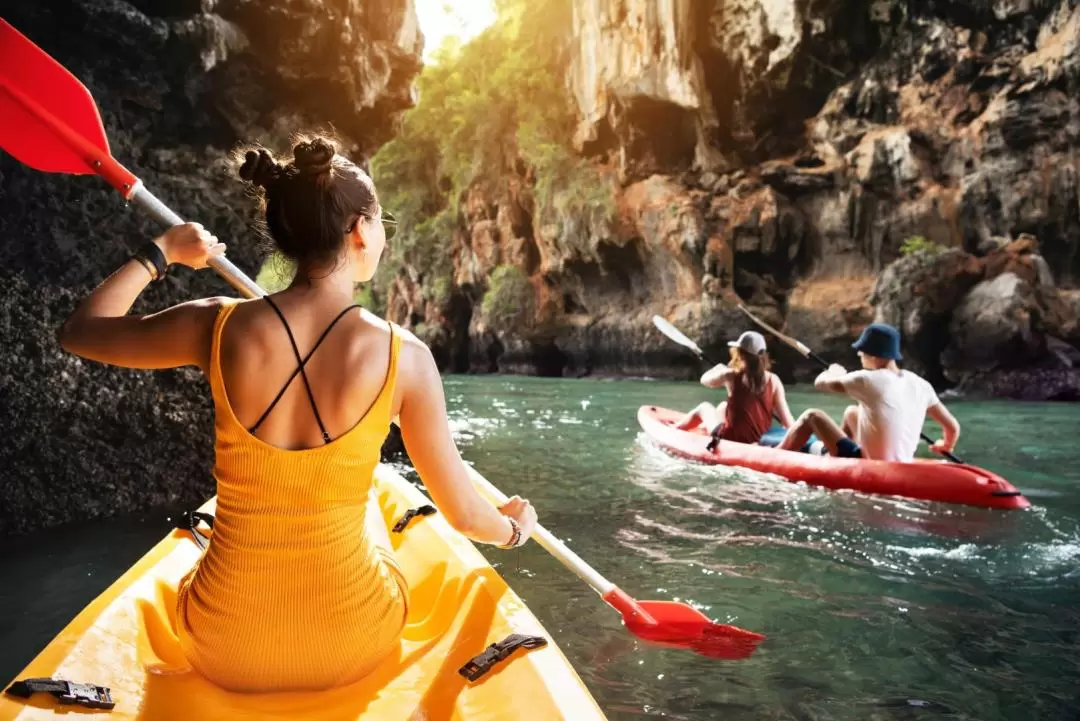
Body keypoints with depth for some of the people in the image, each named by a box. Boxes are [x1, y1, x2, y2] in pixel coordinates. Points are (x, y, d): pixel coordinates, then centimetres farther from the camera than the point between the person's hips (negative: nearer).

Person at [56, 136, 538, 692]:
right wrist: (513, 527, 14)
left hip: (223, 653, 2)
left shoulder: (219, 326, -13)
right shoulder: (403, 355, -17)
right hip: (352, 650, -1)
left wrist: (160, 252, 18)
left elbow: (77, 332, 7)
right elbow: (464, 514, -7)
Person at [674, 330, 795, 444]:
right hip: (761, 440, 4)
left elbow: (705, 380, 7)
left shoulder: (731, 376, -15)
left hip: (731, 439, -4)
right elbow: (787, 418, -10)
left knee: (704, 407, 27)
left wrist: (720, 369, 25)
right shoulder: (773, 381, -9)